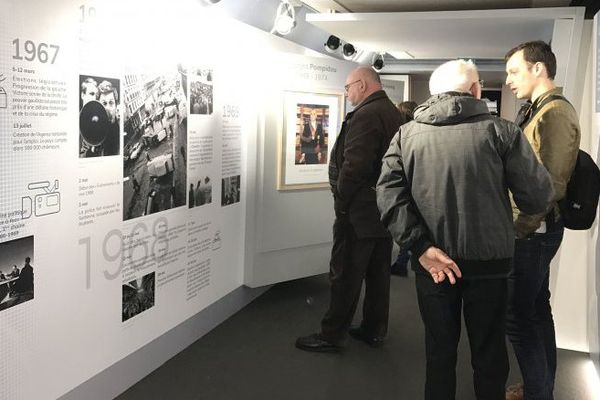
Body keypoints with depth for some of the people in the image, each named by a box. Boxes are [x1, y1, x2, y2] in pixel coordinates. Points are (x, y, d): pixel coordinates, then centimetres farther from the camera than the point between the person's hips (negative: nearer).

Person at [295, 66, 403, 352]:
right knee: (378, 273, 15)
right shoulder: (394, 114, 13)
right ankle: (374, 330, 26)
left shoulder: (366, 115, -18)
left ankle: (332, 335, 9)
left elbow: (354, 166, -25)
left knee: (345, 274, -1)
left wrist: (341, 201, -13)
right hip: (385, 208, 9)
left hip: (360, 211, -9)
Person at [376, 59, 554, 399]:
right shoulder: (500, 130, -6)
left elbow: (389, 193, -11)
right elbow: (539, 197, -8)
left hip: (433, 262, 2)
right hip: (488, 260, -2)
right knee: (489, 354, 16)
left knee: (439, 350, 17)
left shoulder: (406, 134, 2)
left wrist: (422, 246, -13)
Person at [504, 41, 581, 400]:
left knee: (518, 316, -5)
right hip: (535, 228, 10)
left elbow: (552, 185, -21)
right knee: (537, 308, 17)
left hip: (532, 232, -10)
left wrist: (518, 229, -18)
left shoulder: (555, 113, -16)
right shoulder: (537, 111, 14)